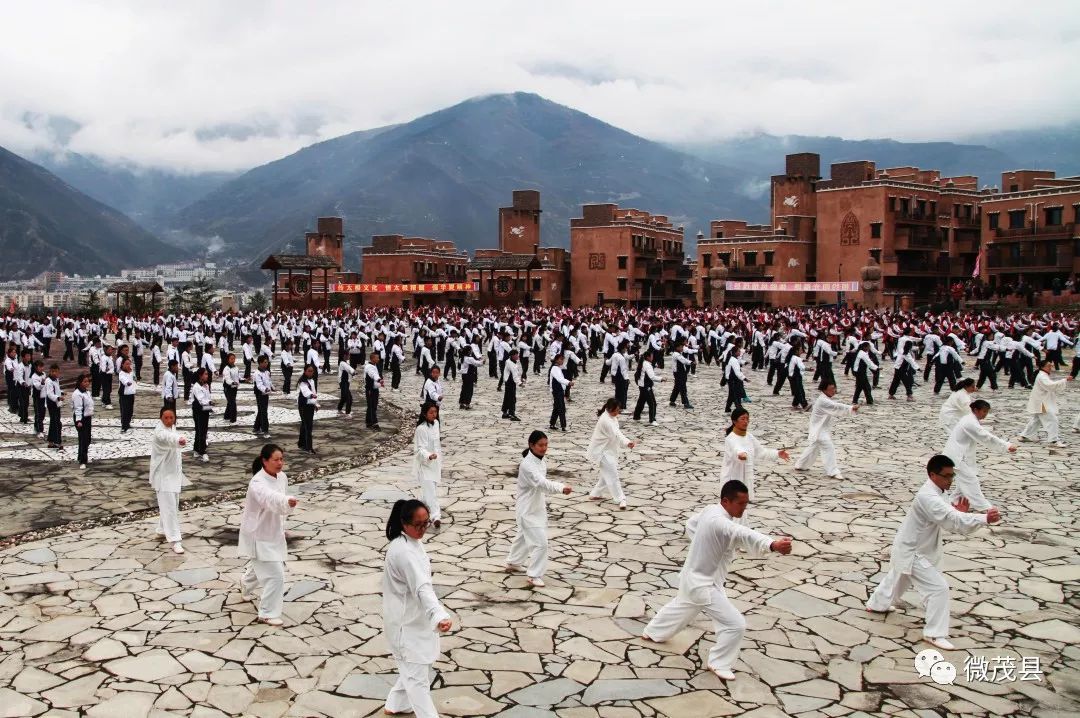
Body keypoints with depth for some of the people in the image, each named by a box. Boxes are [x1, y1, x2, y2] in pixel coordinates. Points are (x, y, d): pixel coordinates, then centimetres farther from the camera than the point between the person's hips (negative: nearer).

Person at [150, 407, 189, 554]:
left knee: (172, 504, 19)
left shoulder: (172, 428, 5)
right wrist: (179, 440, -70)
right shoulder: (159, 431, -24)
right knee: (169, 507, -9)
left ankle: (162, 530, 38)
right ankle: (174, 540, -8)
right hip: (163, 474, -9)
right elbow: (168, 437, -49)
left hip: (173, 472, 9)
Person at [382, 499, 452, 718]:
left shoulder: (412, 541, 2)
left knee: (412, 668, 25)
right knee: (418, 677, 0)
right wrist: (440, 616, -52)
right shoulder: (403, 551, -29)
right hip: (405, 622, -10)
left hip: (414, 616, 10)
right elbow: (422, 587, -41)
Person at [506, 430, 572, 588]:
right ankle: (533, 575, 5)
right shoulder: (527, 464, -29)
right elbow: (541, 483, -43)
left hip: (536, 506, 10)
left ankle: (513, 562, 48)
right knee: (540, 542, -9)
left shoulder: (539, 460, 2)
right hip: (527, 509, -10)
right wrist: (561, 488, -57)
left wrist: (542, 503, 18)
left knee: (524, 536, 27)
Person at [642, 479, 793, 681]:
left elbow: (691, 525, 17)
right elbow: (744, 536, -53)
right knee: (735, 624, -6)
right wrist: (773, 545, -68)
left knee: (682, 607, 36)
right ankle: (719, 663, 13)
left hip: (694, 577, 10)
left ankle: (652, 632, 57)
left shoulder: (710, 511, -4)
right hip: (704, 584, -10)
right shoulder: (720, 523, -34)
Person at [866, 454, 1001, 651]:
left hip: (909, 549, 11)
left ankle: (876, 604, 53)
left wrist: (958, 512, -14)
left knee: (897, 579, 31)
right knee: (939, 588, -12)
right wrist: (984, 519, -47)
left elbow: (947, 520, 6)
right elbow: (953, 521, -41)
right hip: (912, 553, -11)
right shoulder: (928, 498, -31)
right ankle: (935, 634, -2)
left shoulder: (934, 493, 3)